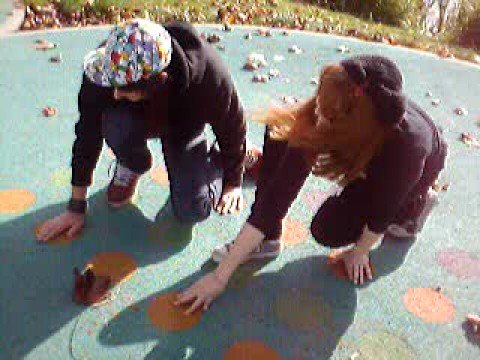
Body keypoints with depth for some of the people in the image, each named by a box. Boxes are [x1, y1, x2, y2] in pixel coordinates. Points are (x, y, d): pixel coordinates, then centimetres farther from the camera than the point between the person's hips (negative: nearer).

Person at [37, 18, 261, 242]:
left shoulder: (209, 76, -39)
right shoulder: (108, 67, -34)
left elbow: (232, 124, -19)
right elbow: (87, 133, -23)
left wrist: (233, 182, -5)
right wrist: (76, 206, -16)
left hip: (185, 125, -1)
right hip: (137, 118, 2)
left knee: (192, 212, -15)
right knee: (116, 126, -36)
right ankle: (132, 165, 1)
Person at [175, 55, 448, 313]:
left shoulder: (408, 145, -44)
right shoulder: (319, 120, -36)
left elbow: (382, 211, -24)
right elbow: (278, 193, -36)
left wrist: (359, 251, -7)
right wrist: (221, 274, -36)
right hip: (362, 155, 3)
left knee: (328, 230, -17)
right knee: (281, 131, -22)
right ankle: (266, 239, -11)